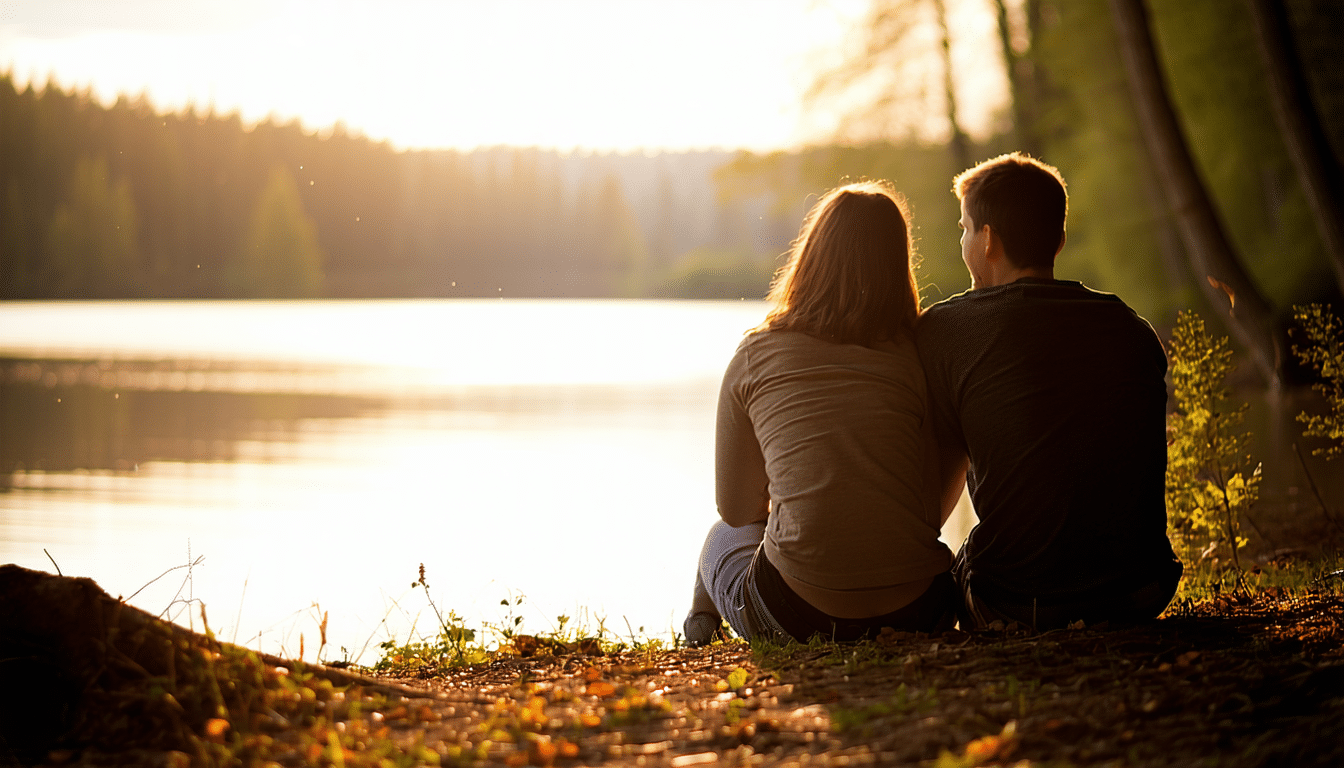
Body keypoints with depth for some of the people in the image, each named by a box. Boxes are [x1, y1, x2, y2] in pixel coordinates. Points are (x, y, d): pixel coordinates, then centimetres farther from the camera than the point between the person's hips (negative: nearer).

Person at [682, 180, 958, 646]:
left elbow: (734, 506, 16)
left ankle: (702, 625, 57)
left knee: (723, 537, 34)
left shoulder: (755, 356, 4)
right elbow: (936, 506, 10)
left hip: (796, 614, 0)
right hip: (914, 612, 1)